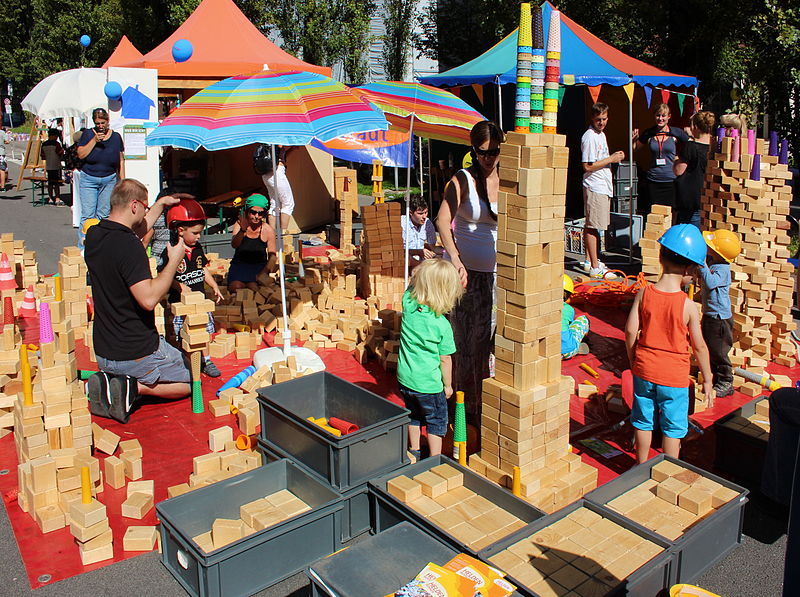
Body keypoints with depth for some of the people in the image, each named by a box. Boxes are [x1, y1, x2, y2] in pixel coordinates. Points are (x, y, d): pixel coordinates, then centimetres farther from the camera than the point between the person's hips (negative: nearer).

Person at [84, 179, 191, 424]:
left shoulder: (93, 236, 4)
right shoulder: (128, 245, -23)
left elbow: (138, 229, 25)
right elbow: (148, 298, -31)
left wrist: (161, 203, 34)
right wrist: (174, 261, -19)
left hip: (104, 352, 8)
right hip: (136, 353, -8)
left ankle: (109, 383, 5)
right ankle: (134, 387, -8)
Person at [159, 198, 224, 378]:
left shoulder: (198, 249, 7)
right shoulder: (170, 252, -14)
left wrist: (214, 287, 8)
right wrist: (180, 286, -30)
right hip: (180, 302, -6)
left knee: (205, 330, 14)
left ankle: (206, 361, 28)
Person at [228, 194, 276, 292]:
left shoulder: (268, 230, -5)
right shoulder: (239, 225, -5)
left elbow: (272, 255, -1)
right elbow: (234, 245, -21)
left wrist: (264, 272, -18)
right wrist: (243, 230, -39)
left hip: (259, 265, 0)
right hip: (239, 264, 0)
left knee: (254, 287, -27)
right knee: (235, 287, -26)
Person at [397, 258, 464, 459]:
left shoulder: (408, 304, -13)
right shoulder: (442, 325, -22)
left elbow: (412, 284, 11)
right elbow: (445, 360, -11)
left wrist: (425, 268, 3)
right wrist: (448, 385, 2)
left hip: (405, 377, 5)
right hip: (429, 383, -5)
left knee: (413, 416, 26)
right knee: (436, 421, 15)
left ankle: (414, 452, 41)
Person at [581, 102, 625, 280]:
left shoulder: (601, 135, 17)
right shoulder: (589, 137, -14)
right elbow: (587, 166, -19)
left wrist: (614, 157, 10)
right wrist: (611, 159, -15)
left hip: (603, 187, 10)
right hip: (594, 187, -10)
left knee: (591, 225, 16)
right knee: (592, 226, -9)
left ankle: (589, 260, 25)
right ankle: (595, 268, -8)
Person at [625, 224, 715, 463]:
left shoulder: (644, 294, -10)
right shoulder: (688, 305, -17)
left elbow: (630, 331, -6)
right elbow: (699, 346, -9)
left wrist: (633, 361, 10)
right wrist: (707, 380, 4)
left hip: (644, 371, 3)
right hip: (675, 376, -3)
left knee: (643, 422, 18)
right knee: (673, 429, 12)